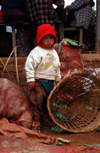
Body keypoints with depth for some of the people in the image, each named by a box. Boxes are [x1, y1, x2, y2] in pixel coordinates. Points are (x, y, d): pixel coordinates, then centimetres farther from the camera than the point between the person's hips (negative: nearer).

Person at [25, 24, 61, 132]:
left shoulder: (54, 52, 14)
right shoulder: (36, 51, -9)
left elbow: (57, 68, 23)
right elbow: (29, 66, -13)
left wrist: (58, 80, 23)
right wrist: (30, 79, -16)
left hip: (51, 82, 7)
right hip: (39, 82, -6)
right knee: (37, 101, -6)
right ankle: (36, 121, 1)